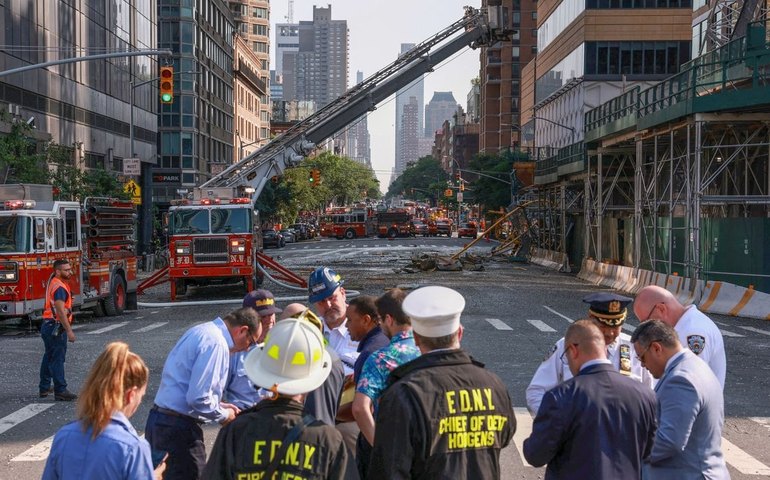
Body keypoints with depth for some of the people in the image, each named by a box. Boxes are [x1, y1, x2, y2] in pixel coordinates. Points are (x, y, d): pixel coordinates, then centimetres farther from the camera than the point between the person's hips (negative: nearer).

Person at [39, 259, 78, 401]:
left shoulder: (54, 282, 15)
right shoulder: (59, 287, -19)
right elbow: (60, 311, -27)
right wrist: (69, 331, -28)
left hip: (48, 325, 11)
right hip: (56, 327, -11)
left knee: (49, 357, 18)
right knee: (57, 359, -8)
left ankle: (44, 388, 27)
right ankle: (60, 391, -7)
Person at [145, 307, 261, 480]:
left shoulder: (202, 331, 13)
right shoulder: (216, 343, -18)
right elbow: (198, 398, -23)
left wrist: (219, 405, 18)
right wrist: (224, 415, -5)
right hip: (179, 428, -10)